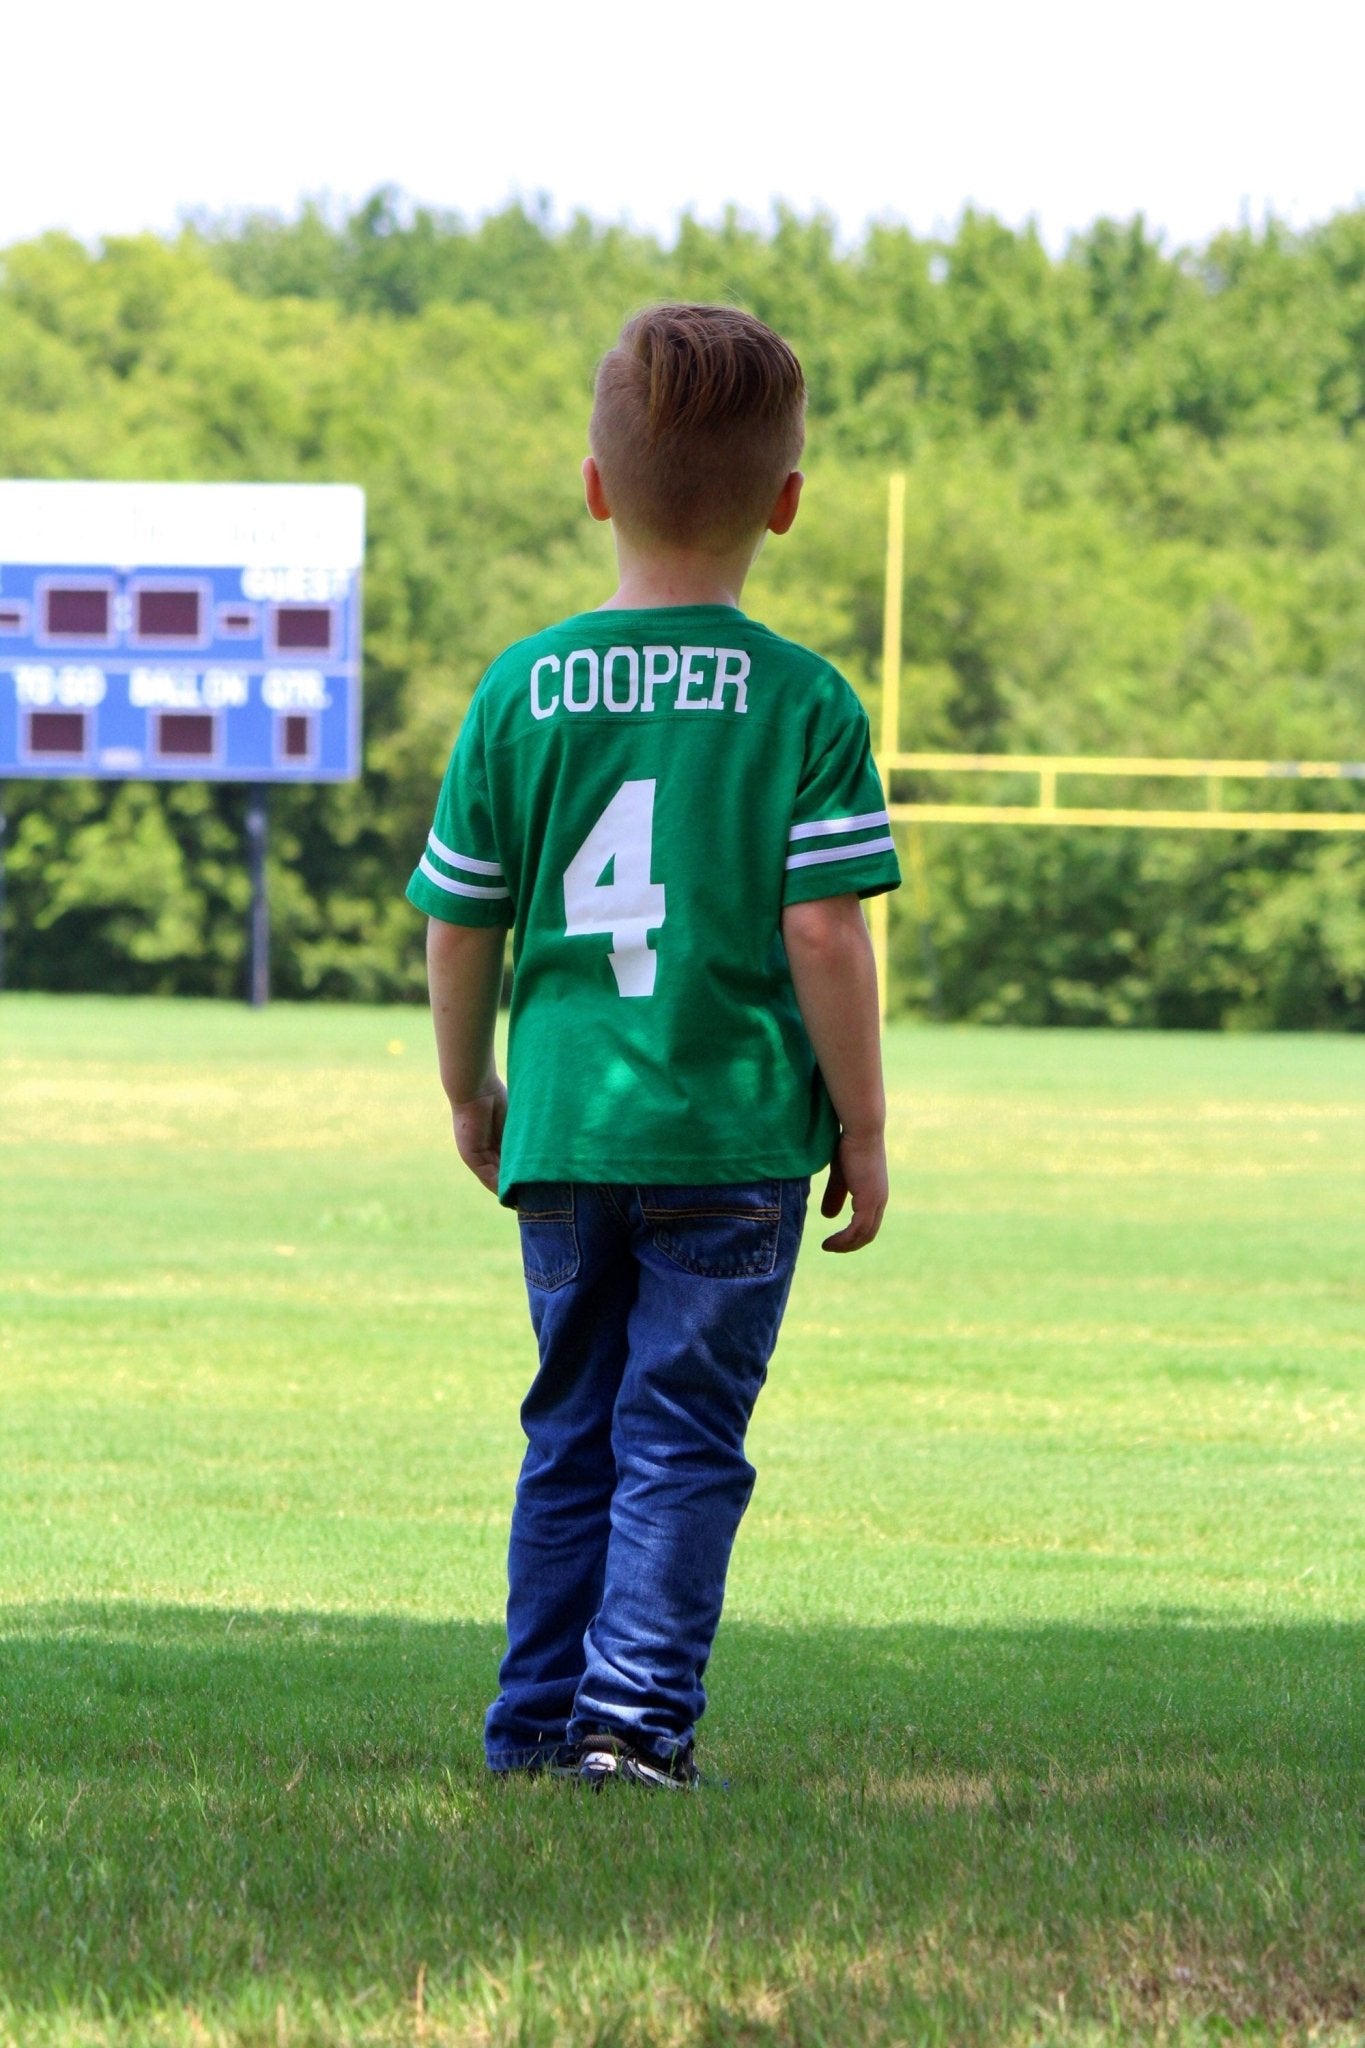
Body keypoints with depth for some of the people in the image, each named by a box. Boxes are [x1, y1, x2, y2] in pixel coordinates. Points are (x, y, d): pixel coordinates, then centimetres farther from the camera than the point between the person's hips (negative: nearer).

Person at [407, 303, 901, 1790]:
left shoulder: (518, 692, 1)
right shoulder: (807, 706, -7)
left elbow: (457, 931, 5)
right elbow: (824, 936, -11)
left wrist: (471, 1097, 21)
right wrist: (862, 1129, 0)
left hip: (562, 1129, 3)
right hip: (734, 1136, -3)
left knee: (573, 1428, 15)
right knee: (683, 1434, 2)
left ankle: (541, 1712, 16)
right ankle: (639, 1708, -6)